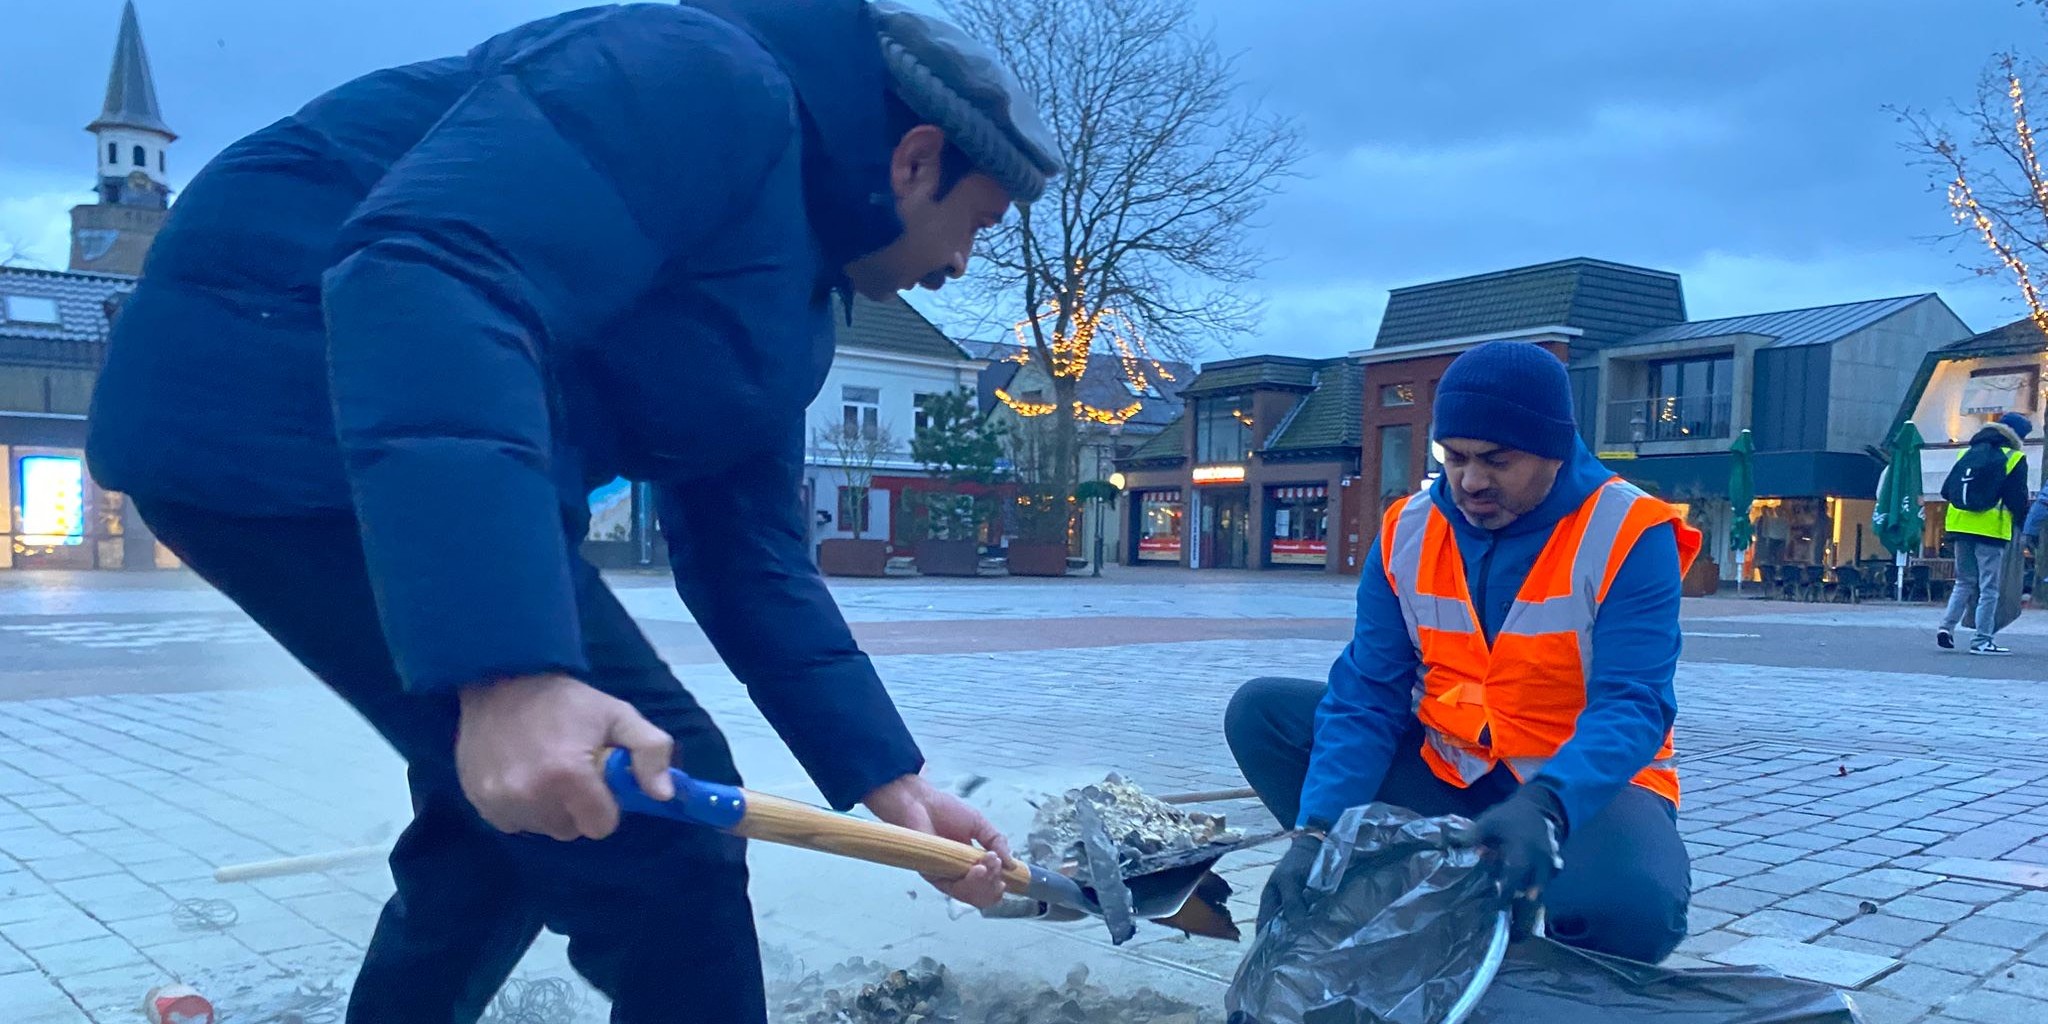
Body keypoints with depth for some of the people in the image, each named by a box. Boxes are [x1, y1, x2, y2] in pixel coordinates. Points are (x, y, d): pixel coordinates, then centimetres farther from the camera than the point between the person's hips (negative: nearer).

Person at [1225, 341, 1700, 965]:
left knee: (1634, 906, -37)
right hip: (1442, 770, 4)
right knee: (1261, 712, -10)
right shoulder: (1407, 532, -7)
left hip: (1588, 781, -3)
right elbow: (1367, 695, -12)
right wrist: (1317, 830, -27)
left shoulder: (1629, 536, -17)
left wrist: (1544, 807, -46)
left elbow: (1631, 707, -26)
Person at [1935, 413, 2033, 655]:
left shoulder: (1968, 452, 12)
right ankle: (1982, 640, 1)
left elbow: (1946, 490, 11)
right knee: (1989, 587, 1)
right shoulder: (2014, 458, -3)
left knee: (1965, 581, 16)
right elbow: (2018, 499, -8)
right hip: (1990, 529, -5)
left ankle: (1947, 625, 1)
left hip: (1960, 524, 5)